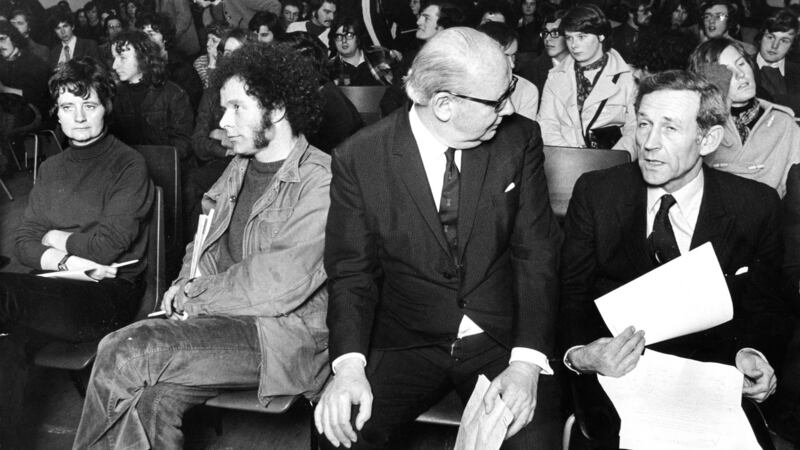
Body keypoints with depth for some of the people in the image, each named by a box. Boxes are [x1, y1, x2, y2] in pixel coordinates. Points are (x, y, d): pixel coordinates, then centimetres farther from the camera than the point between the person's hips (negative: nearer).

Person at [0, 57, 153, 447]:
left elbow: (107, 244, -10)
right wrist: (64, 260, -9)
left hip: (112, 293, -5)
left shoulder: (129, 165, -1)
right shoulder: (51, 168, 20)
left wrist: (56, 238, 5)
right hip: (59, 288, 5)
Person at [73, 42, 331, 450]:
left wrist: (194, 297, -9)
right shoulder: (239, 168, 16)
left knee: (125, 352, -21)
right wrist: (189, 283, 1)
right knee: (153, 399, -21)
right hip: (224, 320, 7)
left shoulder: (322, 181, -12)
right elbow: (206, 244, 24)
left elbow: (282, 283, -19)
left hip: (285, 333, -7)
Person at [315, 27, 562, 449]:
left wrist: (527, 361, -17)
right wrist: (349, 365, -22)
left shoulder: (519, 139, -4)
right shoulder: (358, 158, -8)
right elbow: (352, 271, -4)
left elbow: (537, 253, -4)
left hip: (501, 338, 1)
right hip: (405, 344, -1)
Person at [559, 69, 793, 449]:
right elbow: (570, 295, 0)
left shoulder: (757, 205, 1)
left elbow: (764, 308, 8)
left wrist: (753, 354, -14)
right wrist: (578, 354, -20)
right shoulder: (595, 193, 0)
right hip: (614, 374, -1)